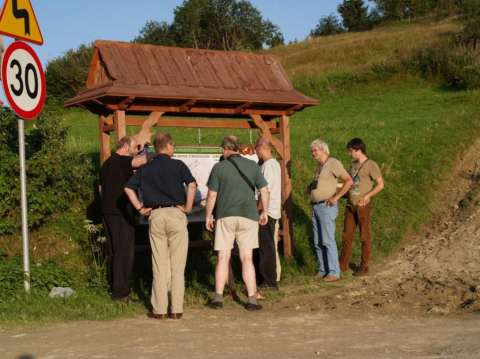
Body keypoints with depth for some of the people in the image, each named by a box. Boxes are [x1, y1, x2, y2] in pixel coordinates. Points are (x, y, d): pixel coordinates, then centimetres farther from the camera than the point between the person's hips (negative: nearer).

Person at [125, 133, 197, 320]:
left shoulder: (145, 169, 10)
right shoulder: (177, 165, 0)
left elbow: (128, 188, 5)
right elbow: (192, 185, -14)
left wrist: (140, 208, 8)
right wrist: (188, 207, -4)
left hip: (155, 216, 3)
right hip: (176, 214, -3)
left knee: (159, 265, 7)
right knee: (177, 266, 3)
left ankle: (159, 309, 7)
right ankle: (176, 309, 4)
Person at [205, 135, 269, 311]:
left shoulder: (219, 167, -1)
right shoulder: (252, 166, 4)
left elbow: (212, 195, -1)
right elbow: (264, 191, 3)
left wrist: (208, 216, 9)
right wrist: (264, 212, 14)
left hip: (225, 216, -1)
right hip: (248, 216, 1)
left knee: (223, 258, 5)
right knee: (247, 259, 5)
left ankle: (218, 297, 3)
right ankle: (252, 299, 1)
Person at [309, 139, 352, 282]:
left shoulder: (333, 163, -9)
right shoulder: (319, 166, 18)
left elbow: (348, 181, -17)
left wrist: (336, 197, -16)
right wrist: (312, 186, 12)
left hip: (326, 206, -9)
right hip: (316, 206, 9)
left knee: (328, 240, -9)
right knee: (318, 242, 10)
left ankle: (334, 272, -5)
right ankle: (323, 270, 17)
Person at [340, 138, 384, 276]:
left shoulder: (371, 165, -10)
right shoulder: (354, 164, 12)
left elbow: (381, 184, -15)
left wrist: (367, 196, -22)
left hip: (363, 206, -7)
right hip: (350, 206, 7)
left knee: (365, 237, 3)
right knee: (347, 235, 10)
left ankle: (364, 268, 11)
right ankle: (343, 265, 19)